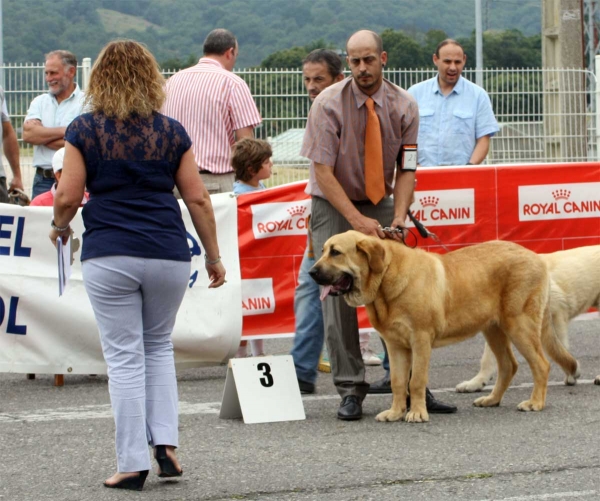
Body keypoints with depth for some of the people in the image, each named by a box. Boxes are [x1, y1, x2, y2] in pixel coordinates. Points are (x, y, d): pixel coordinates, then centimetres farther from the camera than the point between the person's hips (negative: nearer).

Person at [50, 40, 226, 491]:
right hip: (169, 255, 2)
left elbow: (68, 196, -4)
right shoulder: (172, 132, 5)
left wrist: (60, 226, 18)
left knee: (125, 357, 3)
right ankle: (165, 442, 7)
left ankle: (133, 464, 3)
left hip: (110, 255, -2)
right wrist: (214, 256, 13)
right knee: (159, 346, 20)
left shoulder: (85, 130, -1)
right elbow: (198, 198, 4)